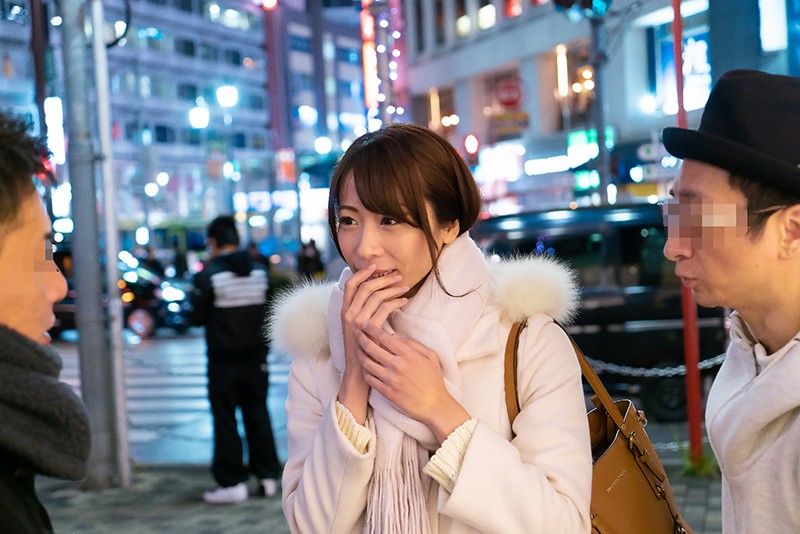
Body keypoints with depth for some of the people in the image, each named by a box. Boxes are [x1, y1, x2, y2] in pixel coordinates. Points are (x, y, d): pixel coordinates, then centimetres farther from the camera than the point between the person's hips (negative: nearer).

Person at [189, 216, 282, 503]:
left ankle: (232, 482, 6)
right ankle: (267, 475, 18)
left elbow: (197, 318, -8)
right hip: (255, 358, 4)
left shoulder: (208, 276, -14)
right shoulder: (260, 272, 0)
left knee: (225, 420, 4)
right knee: (258, 415, 14)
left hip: (223, 360, -4)